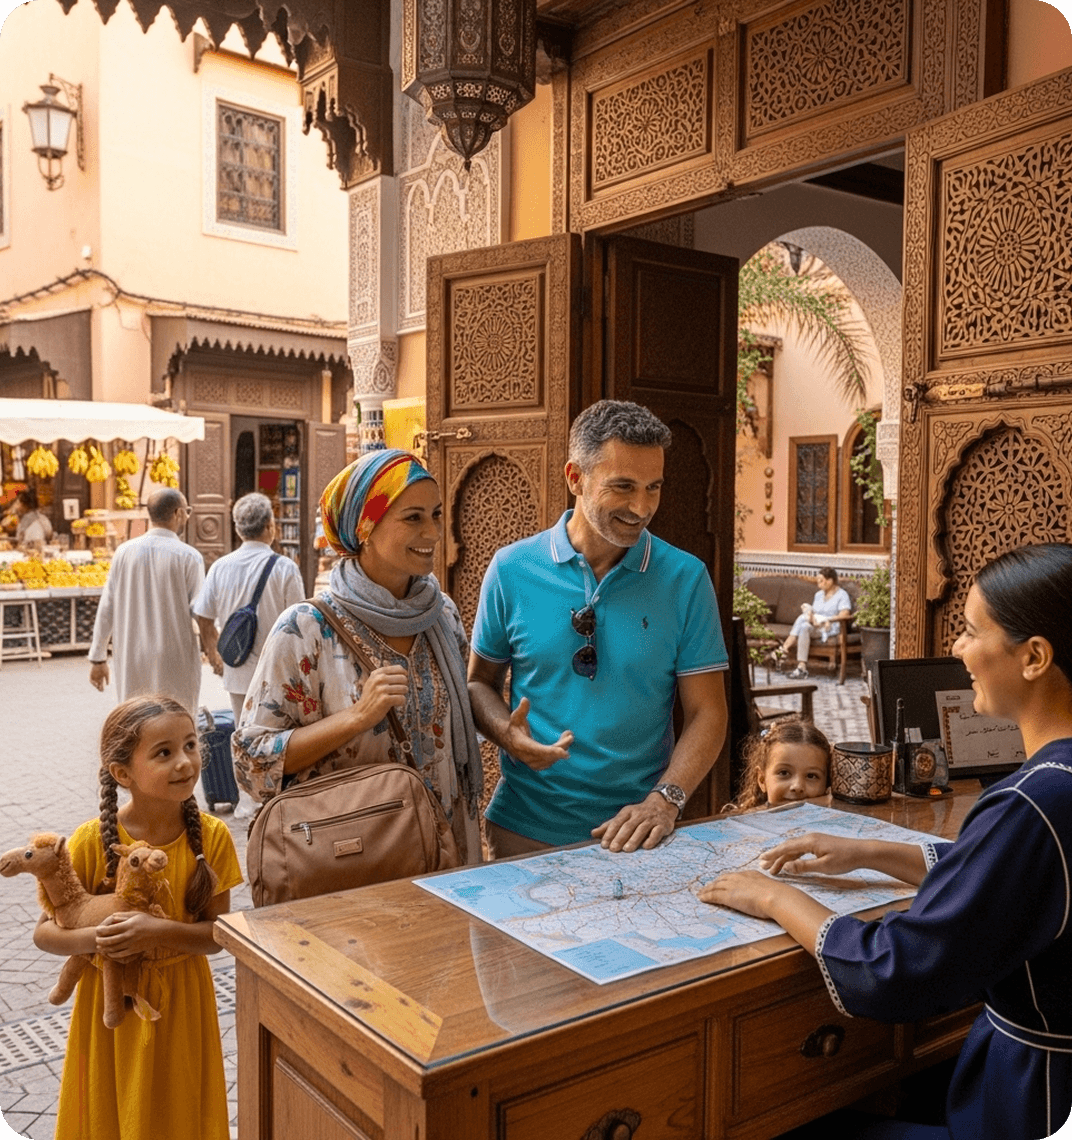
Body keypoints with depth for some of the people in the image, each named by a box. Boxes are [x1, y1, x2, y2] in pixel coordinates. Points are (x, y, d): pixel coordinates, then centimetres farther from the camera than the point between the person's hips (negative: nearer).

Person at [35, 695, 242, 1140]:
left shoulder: (211, 836, -14)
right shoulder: (92, 840, -18)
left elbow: (218, 934, -10)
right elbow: (44, 933, -9)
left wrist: (161, 931, -26)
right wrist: (93, 938, -28)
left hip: (182, 1003, 1)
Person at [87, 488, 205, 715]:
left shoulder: (124, 552, 2)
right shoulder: (189, 557, -9)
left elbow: (107, 608, 5)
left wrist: (98, 658, 11)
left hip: (131, 660, 4)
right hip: (175, 662, -4)